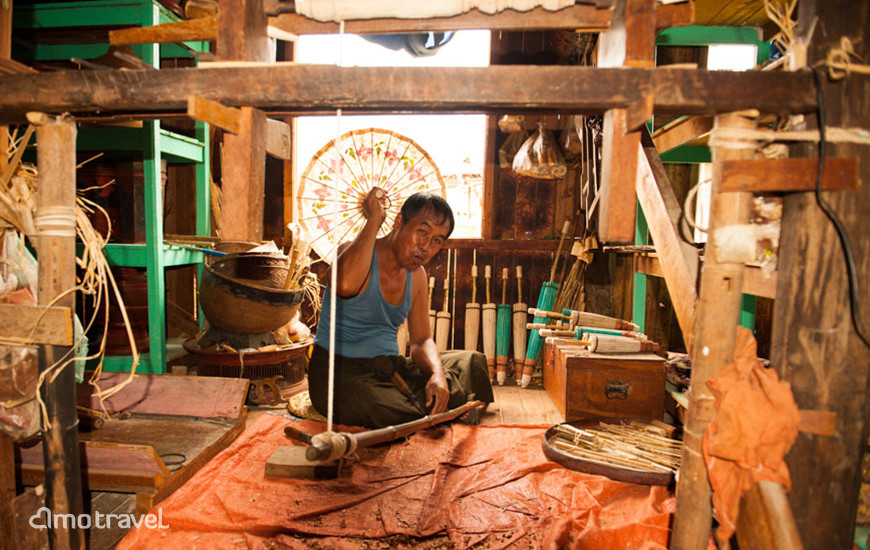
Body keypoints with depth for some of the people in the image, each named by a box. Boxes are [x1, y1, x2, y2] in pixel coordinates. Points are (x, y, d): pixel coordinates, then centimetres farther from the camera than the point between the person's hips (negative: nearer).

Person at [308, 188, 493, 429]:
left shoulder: (417, 275, 8)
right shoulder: (354, 252, -14)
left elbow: (421, 339, 10)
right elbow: (345, 284, -41)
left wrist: (437, 373, -12)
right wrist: (374, 220, -27)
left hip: (389, 368, 7)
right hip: (338, 371, -6)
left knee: (472, 362, 1)